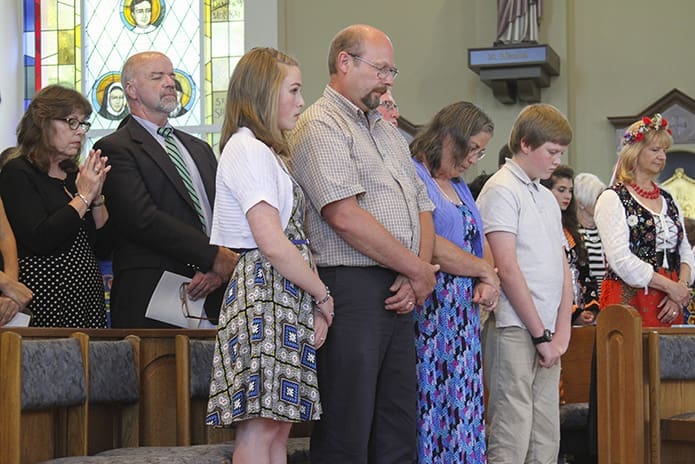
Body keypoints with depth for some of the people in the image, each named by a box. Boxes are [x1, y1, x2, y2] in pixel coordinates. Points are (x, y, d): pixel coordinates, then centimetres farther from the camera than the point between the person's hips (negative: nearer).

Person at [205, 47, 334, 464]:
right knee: (259, 429, -10)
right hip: (264, 291, -10)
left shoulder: (267, 151, 21)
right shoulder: (248, 149, -10)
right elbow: (271, 242, -18)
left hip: (288, 298, 10)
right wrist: (323, 294, -7)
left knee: (279, 426, 6)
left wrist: (316, 302, 3)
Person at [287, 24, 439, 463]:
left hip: (400, 294, 8)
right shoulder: (321, 126, -6)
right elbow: (345, 216, -17)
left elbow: (422, 208, 18)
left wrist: (417, 276, -1)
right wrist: (419, 270, -9)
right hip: (352, 290, -8)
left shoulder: (389, 132, 21)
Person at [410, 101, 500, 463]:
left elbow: (482, 244, 21)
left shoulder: (458, 187, 22)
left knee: (464, 407, 4)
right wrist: (485, 271, -3)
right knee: (430, 403, -10)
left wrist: (487, 282, -1)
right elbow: (429, 245, -16)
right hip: (428, 308, -9)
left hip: (464, 312, 9)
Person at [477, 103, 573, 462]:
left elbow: (562, 267, 16)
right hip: (515, 333, -8)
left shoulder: (547, 197, 19)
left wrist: (561, 333, 4)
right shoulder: (502, 190, -6)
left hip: (547, 336, 8)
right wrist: (541, 335, -11)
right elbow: (507, 268, -13)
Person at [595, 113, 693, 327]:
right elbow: (621, 259, -13)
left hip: (668, 306, 6)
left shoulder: (668, 200, 19)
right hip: (628, 301, -6)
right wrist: (671, 286, -11)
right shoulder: (613, 199, -3)